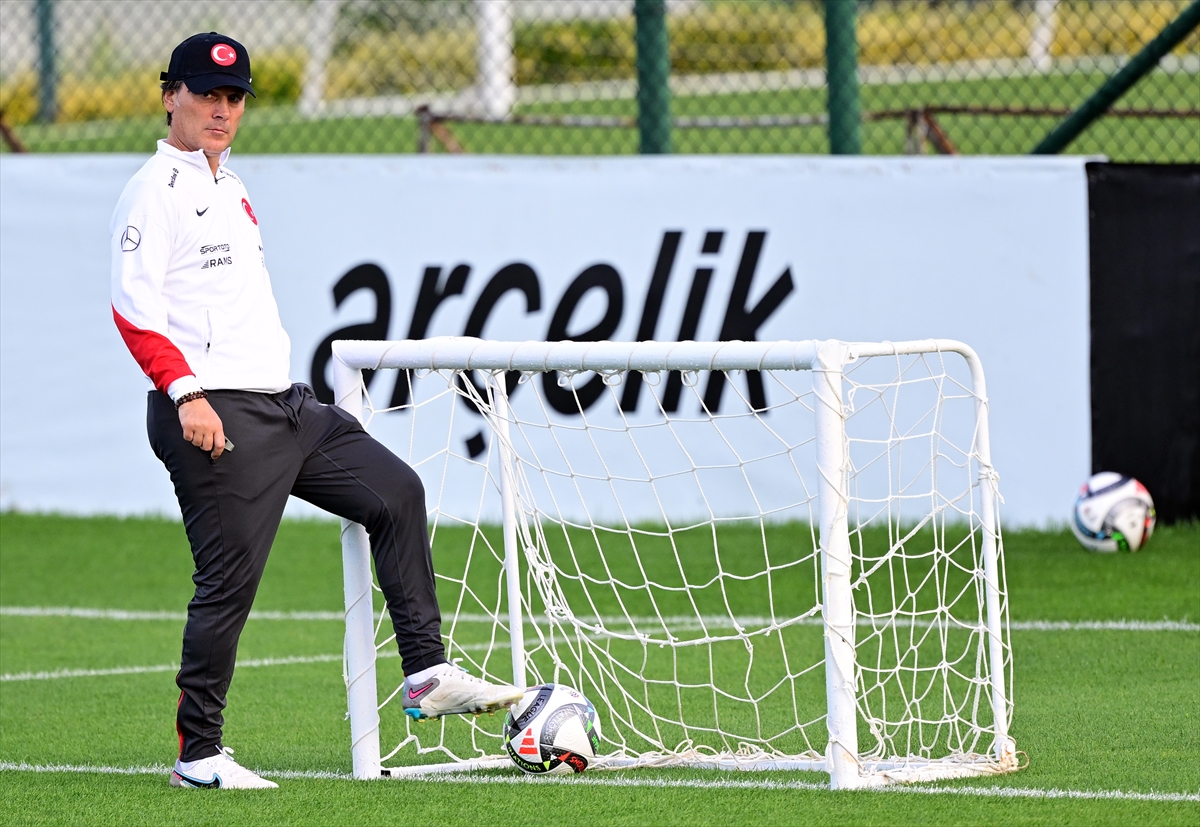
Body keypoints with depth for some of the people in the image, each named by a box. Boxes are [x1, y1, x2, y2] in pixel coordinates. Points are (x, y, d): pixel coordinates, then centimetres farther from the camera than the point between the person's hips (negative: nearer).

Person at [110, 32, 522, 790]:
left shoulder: (231, 188, 20)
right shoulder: (156, 192, -8)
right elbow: (134, 309, -18)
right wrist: (186, 393, -27)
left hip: (283, 404, 10)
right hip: (214, 415, -9)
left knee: (396, 491, 8)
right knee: (230, 579, -9)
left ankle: (427, 676, 10)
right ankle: (198, 756, -1)